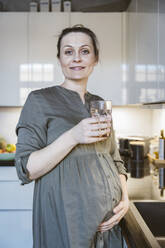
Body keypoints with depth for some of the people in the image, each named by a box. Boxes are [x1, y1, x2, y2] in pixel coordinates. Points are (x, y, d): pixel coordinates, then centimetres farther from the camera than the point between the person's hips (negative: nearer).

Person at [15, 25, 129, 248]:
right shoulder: (40, 100, -7)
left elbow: (116, 162, 13)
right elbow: (26, 169, -13)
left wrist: (125, 198, -5)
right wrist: (73, 136, -23)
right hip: (64, 221, -5)